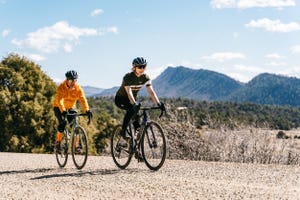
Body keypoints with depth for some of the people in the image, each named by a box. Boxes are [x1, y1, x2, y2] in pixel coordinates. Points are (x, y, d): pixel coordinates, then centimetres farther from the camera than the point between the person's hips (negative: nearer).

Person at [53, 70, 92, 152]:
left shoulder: (78, 88, -16)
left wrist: (87, 110, -44)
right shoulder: (61, 87, -25)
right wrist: (63, 111, -54)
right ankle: (57, 142, -13)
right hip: (59, 108, -3)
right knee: (63, 122, -28)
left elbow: (83, 99, -27)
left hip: (70, 108, 3)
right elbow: (59, 100, -37)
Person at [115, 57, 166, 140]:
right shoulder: (128, 77, -26)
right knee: (131, 109, -33)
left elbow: (151, 92, -17)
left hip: (132, 100, 6)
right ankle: (123, 132, -24)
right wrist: (134, 104, -53)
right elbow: (129, 92, -38)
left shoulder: (146, 78, -11)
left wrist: (158, 104, -30)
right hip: (120, 99, -6)